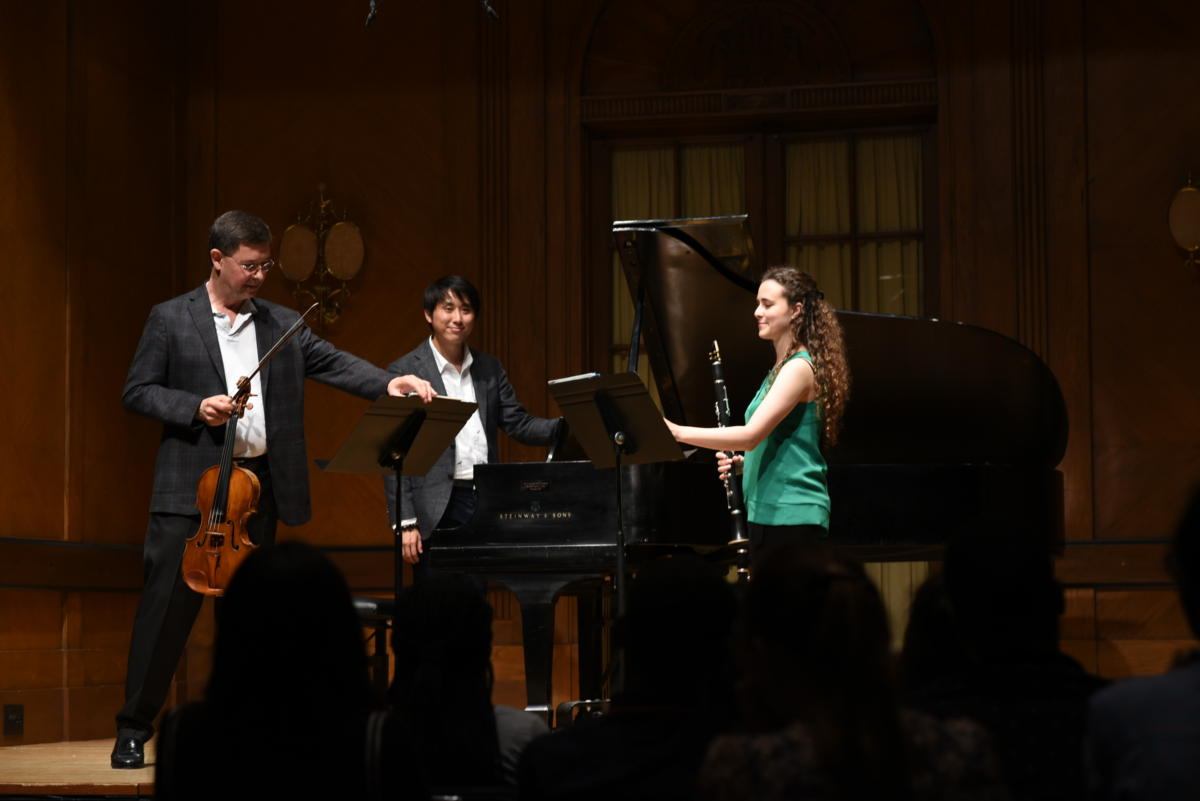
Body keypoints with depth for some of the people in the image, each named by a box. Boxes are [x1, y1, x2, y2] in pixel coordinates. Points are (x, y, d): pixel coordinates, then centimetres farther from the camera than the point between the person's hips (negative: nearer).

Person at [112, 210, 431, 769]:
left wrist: (388, 383, -16)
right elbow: (137, 392, 1)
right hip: (190, 486, -4)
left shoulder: (282, 324, 10)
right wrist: (197, 407, -14)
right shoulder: (170, 320, 1)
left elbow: (333, 363, 1)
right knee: (167, 604, -4)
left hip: (259, 484, 4)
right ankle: (134, 730, 6)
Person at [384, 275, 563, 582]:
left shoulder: (490, 369, 14)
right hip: (437, 510, -5)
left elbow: (517, 424, 7)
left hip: (484, 501, 5)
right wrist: (404, 522, -12)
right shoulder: (405, 371, -2)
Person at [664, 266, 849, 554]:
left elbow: (751, 435, -24)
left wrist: (677, 432, -27)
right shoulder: (781, 368, 18)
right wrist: (741, 463, 5)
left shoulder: (799, 368, -13)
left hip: (793, 517, -10)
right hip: (770, 514, 10)